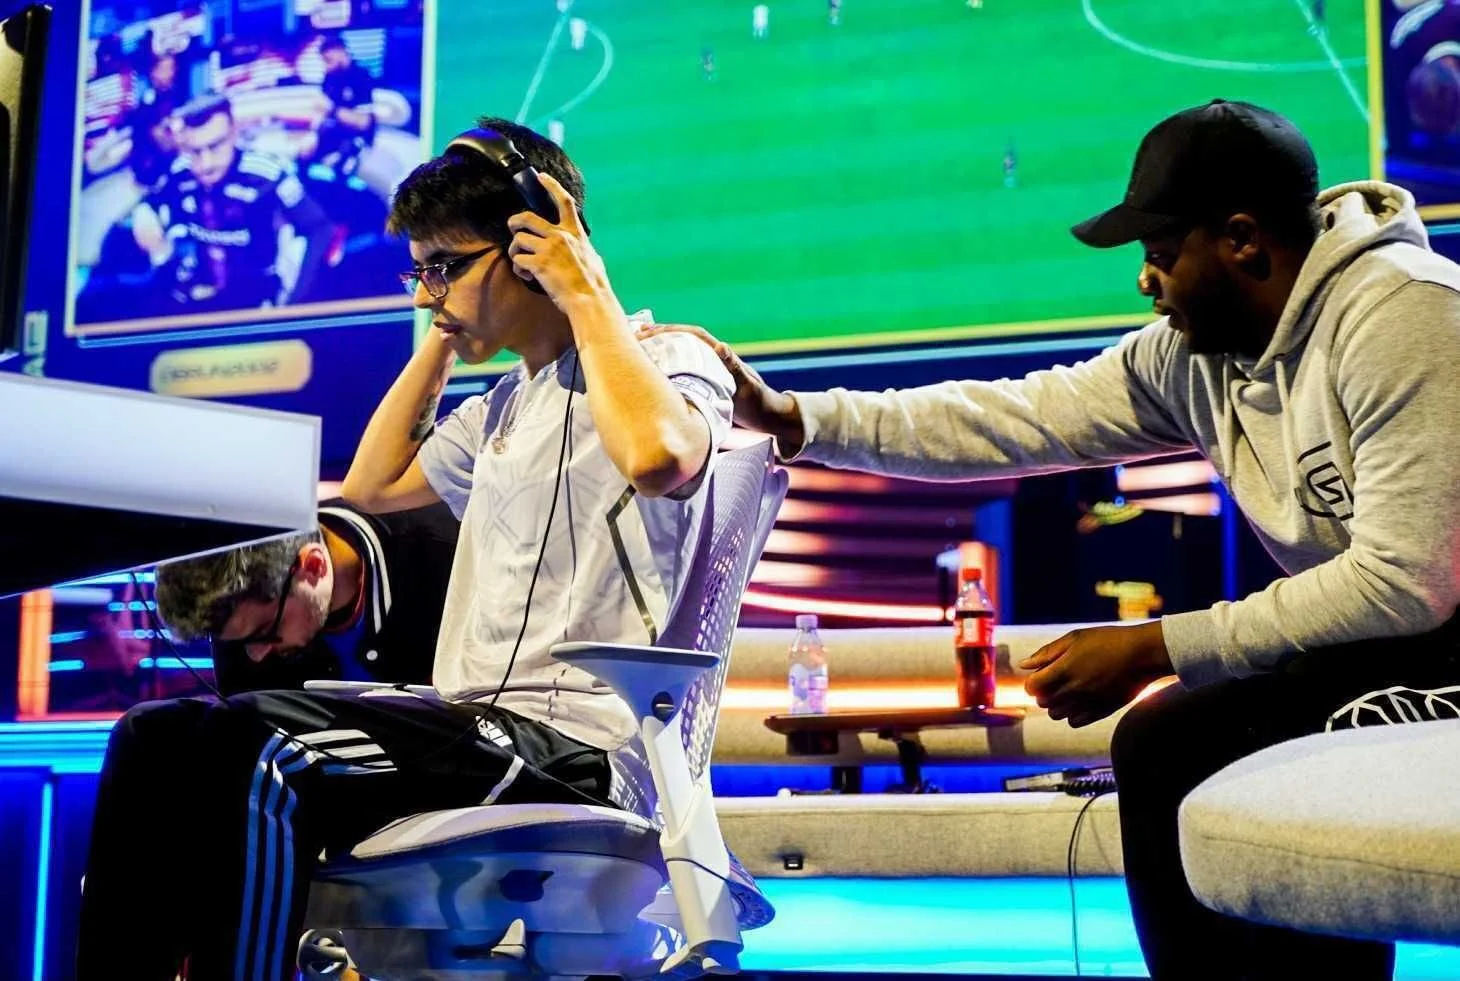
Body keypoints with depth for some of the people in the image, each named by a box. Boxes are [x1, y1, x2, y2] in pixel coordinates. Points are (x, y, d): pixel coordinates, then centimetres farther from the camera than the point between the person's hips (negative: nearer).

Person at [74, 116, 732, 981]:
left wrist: (588, 296, -15)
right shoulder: (507, 403, 23)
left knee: (256, 745, -27)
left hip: (581, 752, -9)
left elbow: (657, 455, -29)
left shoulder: (672, 361, -4)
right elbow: (373, 485, 34)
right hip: (485, 733, 9)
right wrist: (446, 338, 26)